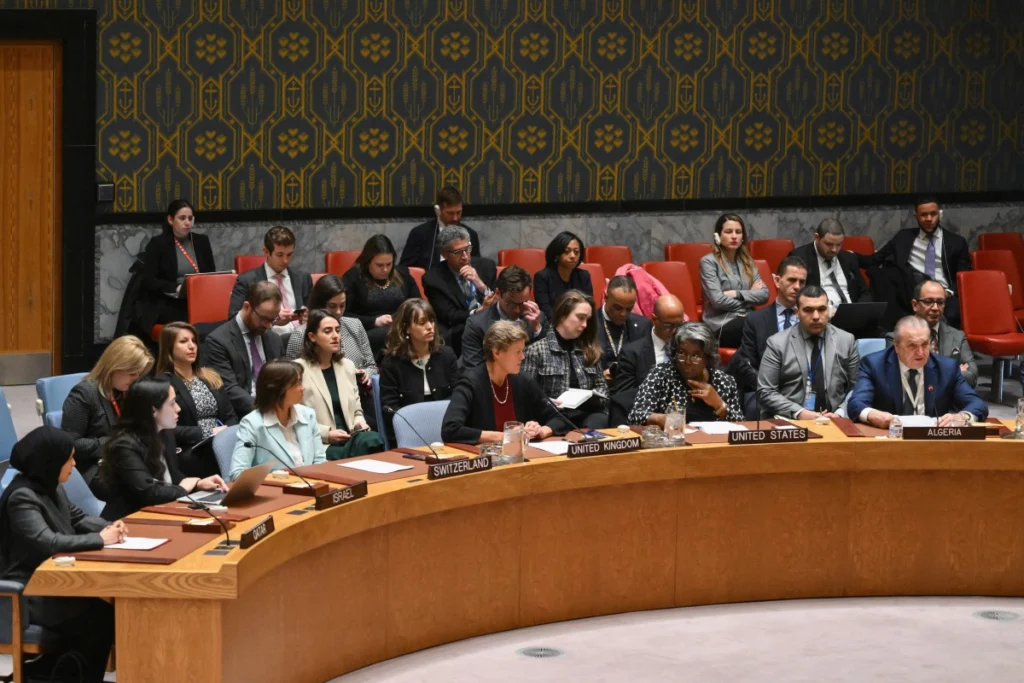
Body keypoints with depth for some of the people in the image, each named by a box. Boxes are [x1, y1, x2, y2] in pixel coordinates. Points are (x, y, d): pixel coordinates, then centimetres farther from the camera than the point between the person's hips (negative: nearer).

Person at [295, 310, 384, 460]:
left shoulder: (347, 366, 19)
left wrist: (360, 422, 3)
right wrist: (326, 433, -13)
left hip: (350, 438, 6)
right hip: (320, 444, -6)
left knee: (373, 441, -31)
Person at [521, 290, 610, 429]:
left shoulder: (589, 349, 19)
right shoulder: (537, 349, 3)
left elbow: (601, 386, 23)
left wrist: (593, 397, 0)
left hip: (588, 415, 4)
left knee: (597, 424, -32)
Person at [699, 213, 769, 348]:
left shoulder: (747, 262, 18)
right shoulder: (708, 262, 0)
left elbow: (764, 294, 7)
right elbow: (717, 300, -10)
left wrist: (737, 294, -8)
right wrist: (750, 297, 1)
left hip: (747, 320, 5)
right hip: (722, 325, -5)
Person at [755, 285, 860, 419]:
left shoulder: (847, 341, 10)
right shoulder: (777, 343, 2)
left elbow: (856, 388, 10)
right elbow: (765, 392, -1)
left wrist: (840, 413, -9)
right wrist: (798, 413, -13)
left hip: (834, 421, 3)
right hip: (789, 421, -2)